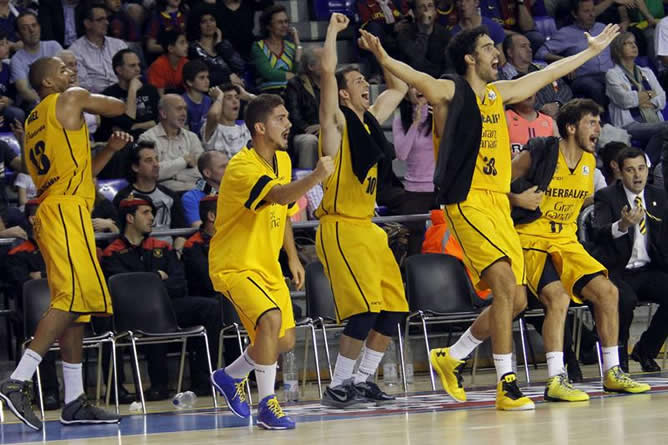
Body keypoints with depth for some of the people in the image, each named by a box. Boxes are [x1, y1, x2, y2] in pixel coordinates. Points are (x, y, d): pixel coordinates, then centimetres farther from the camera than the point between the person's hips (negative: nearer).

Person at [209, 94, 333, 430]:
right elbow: (279, 195, -41)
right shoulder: (241, 168, -24)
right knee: (270, 319, -28)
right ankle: (267, 405, -18)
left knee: (284, 341, 10)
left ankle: (230, 377, 35)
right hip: (235, 264, -9)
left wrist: (293, 258, 15)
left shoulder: (282, 159, 5)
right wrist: (314, 178, -57)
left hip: (267, 265, 9)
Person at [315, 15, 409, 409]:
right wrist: (334, 30, -9)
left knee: (394, 309, 5)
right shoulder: (337, 122, -7)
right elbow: (327, 70, -20)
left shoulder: (371, 119, 14)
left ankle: (363, 380, 14)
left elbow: (399, 87, 29)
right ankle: (338, 386, -8)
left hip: (368, 228, 8)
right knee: (366, 310, -17)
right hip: (340, 228, -8)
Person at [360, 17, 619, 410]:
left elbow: (549, 73, 29)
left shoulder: (499, 93, 16)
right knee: (505, 285, -21)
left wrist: (593, 50, 38)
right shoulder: (450, 92, -5)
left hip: (500, 204, 8)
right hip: (467, 203, -8)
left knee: (516, 300, 6)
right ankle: (506, 384, -16)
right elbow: (419, 80, -25)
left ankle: (452, 357, 25)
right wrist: (384, 60, -46)